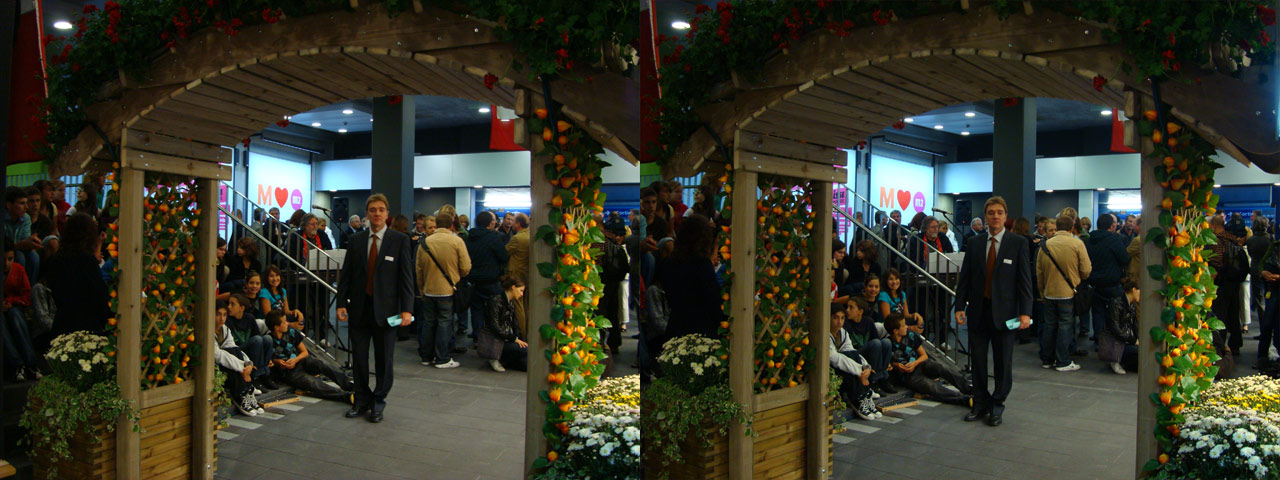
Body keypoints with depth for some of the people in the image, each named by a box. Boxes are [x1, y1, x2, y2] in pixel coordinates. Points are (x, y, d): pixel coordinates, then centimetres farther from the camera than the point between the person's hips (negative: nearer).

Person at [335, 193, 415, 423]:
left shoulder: (400, 240, -2)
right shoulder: (356, 240, 6)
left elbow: (406, 276, -4)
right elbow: (346, 274, 9)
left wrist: (406, 309, -11)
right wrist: (341, 303, 0)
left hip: (385, 309, -2)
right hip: (359, 307, 3)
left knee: (384, 360, 4)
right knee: (359, 358, 7)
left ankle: (378, 402, 17)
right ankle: (362, 400, 21)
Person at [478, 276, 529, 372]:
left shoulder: (511, 303, 15)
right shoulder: (496, 301, -12)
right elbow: (495, 327, -19)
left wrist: (521, 340, 1)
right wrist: (514, 339, -20)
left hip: (505, 339, 8)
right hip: (493, 341, -8)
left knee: (526, 364, -9)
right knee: (526, 350, -26)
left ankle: (501, 360, 6)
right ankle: (497, 359, -9)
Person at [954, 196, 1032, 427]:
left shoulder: (1019, 243, -1)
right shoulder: (974, 243, 7)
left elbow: (1024, 280, -3)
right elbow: (964, 277, 8)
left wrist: (1025, 312, -10)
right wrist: (959, 306, -1)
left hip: (1004, 312, -2)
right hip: (978, 310, 2)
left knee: (1003, 363, 5)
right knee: (977, 361, 7)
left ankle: (997, 406, 17)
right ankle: (980, 404, 19)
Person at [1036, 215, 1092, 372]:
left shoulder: (1045, 245, 0)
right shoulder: (1077, 244, -9)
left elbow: (1039, 272, 6)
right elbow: (1086, 270, -7)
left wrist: (1042, 291, 18)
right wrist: (1077, 279, 15)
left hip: (1049, 292, 3)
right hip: (1068, 292, -3)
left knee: (1049, 325, 12)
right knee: (1065, 326, 2)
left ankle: (1047, 360, 19)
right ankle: (1063, 362, 4)